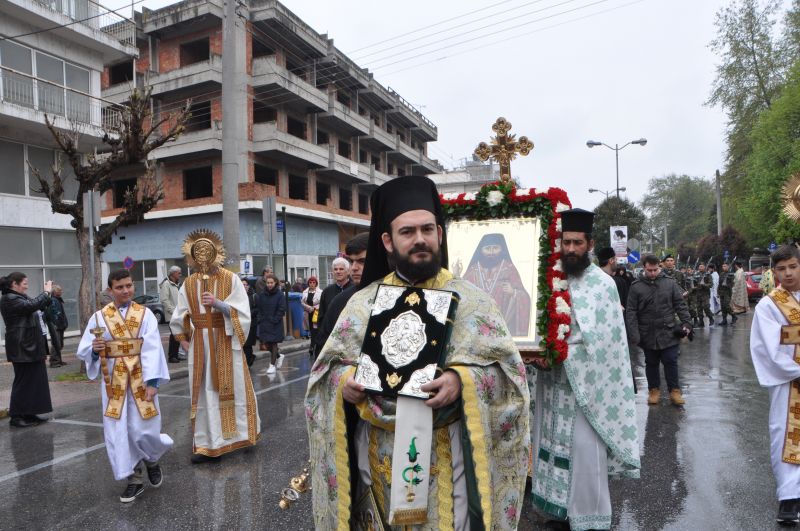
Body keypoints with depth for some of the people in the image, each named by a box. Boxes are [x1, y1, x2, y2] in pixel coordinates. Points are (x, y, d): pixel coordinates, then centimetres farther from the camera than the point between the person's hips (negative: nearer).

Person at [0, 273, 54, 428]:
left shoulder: (20, 297, 16)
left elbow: (39, 306, 20)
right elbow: (32, 305, -27)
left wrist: (47, 293, 7)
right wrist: (46, 292, -15)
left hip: (32, 346, 10)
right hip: (22, 347, -10)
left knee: (35, 381, 12)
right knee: (23, 382, -2)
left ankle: (29, 414, 20)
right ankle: (16, 416, 8)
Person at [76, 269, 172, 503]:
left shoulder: (145, 314, -3)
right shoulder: (99, 317, 1)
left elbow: (152, 350, -9)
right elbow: (83, 351, 3)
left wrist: (152, 382, -16)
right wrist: (94, 349, -21)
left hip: (140, 380, -2)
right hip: (114, 382, 2)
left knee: (143, 430, 0)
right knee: (118, 432, 4)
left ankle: (152, 461, 33)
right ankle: (135, 479, 19)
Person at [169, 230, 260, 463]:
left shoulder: (231, 279, -5)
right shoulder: (189, 284, 5)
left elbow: (241, 312, -12)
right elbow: (179, 317, 14)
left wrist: (216, 303, -24)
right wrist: (184, 340, 6)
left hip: (226, 342, -3)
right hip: (200, 344, 3)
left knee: (232, 388, 6)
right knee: (205, 392, 6)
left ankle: (242, 433, 27)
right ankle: (208, 445, 14)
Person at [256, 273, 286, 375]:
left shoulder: (280, 294, -7)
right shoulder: (262, 294, 4)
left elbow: (282, 309, -9)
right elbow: (258, 307, 7)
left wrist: (274, 320, -14)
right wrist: (261, 319, -4)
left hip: (275, 324, -4)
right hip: (264, 323, 4)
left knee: (273, 343, 1)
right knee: (267, 344, 8)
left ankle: (272, 365, 9)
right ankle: (279, 356, 33)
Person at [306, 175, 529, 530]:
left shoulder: (469, 299, -2)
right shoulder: (363, 301, 5)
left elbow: (505, 366, -7)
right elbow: (329, 364, 7)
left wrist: (462, 380, -25)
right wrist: (344, 380, -14)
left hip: (445, 455, -2)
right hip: (377, 454, 3)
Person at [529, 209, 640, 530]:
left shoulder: (602, 284, -7)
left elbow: (597, 339, -14)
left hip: (584, 383, -5)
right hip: (552, 382, 5)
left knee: (585, 452, 1)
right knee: (554, 447, 11)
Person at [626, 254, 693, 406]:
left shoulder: (669, 283, 0)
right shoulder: (636, 287, -5)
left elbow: (680, 305, 4)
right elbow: (631, 312, -6)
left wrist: (686, 323, -6)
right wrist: (633, 335, -12)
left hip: (668, 333, 0)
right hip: (647, 334, 0)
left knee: (671, 362, 4)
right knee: (651, 364, 12)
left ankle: (674, 390, 18)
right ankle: (654, 390, 26)